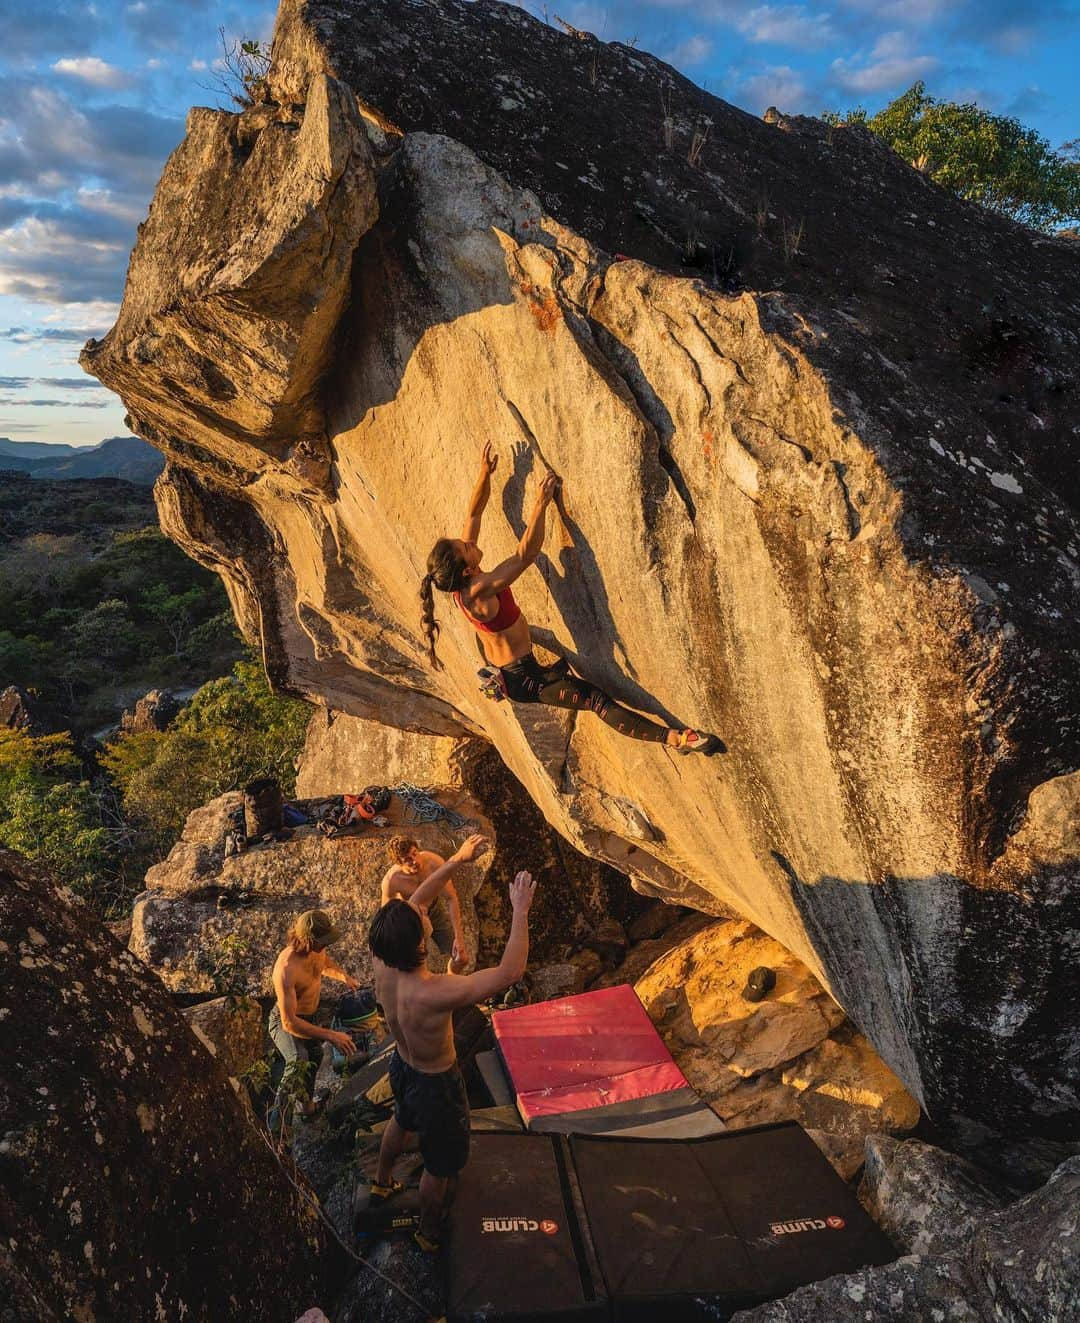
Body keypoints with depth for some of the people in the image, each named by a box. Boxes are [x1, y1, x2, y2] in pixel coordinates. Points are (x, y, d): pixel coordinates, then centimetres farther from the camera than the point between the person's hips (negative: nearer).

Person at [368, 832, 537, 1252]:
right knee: (440, 1165, 24)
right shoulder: (434, 993, -45)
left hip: (401, 1066, 6)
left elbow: (415, 900, -10)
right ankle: (429, 1233, 50)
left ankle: (382, 1182, 65)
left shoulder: (380, 961, -26)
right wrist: (521, 910, -32)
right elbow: (510, 972, -39)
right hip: (436, 1084, -6)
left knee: (402, 1121, 39)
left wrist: (456, 859, -7)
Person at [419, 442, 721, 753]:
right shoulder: (479, 590, -31)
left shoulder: (462, 578, -6)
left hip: (500, 669, 11)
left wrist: (485, 474, -5)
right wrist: (541, 503, -29)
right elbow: (526, 554, -33)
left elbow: (474, 514, 2)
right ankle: (674, 738, -24)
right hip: (523, 679, -10)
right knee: (598, 700, -18)